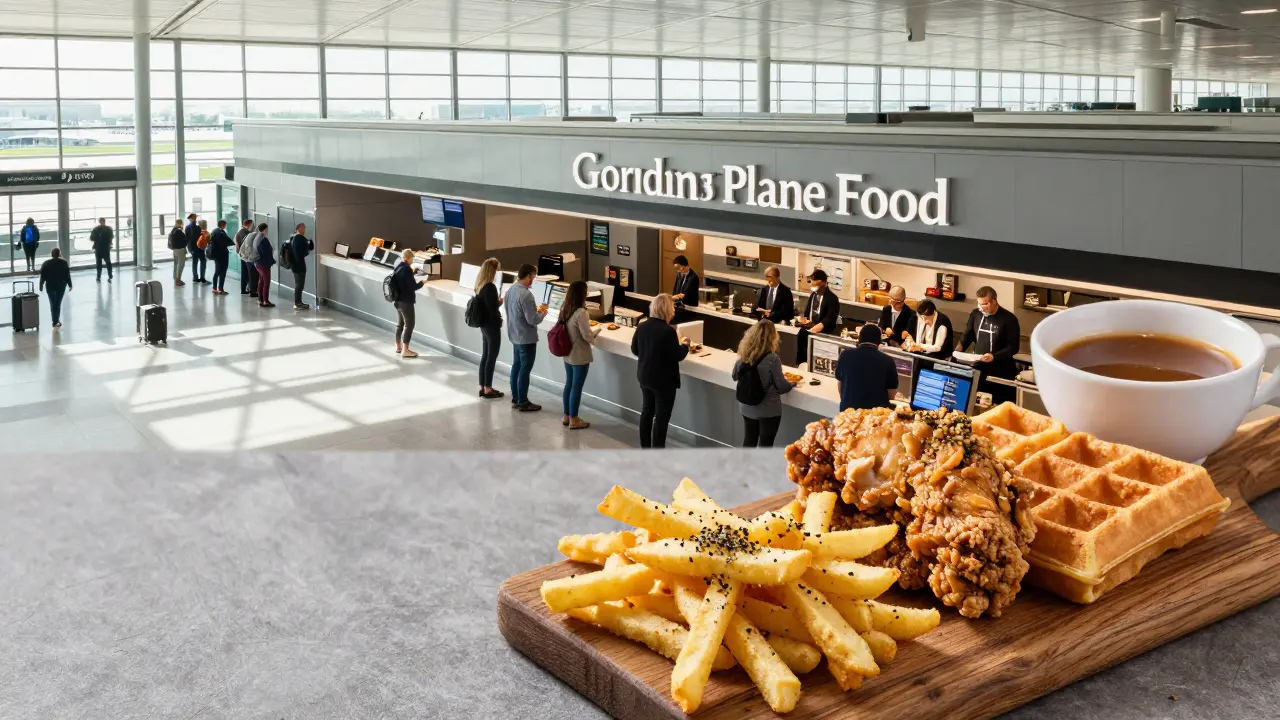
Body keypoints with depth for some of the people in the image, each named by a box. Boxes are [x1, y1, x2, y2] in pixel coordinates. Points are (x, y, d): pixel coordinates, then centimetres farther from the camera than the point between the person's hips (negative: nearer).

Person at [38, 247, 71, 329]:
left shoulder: (46, 263, -4)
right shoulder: (64, 263, -7)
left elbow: (42, 276, -3)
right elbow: (67, 275, -7)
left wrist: (41, 285, 7)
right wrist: (69, 284, 2)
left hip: (50, 285, 1)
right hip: (61, 285, -1)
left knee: (52, 303, 10)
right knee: (58, 303, 7)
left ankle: (55, 321, 8)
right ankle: (56, 321, 3)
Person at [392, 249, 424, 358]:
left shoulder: (398, 268, 8)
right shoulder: (406, 269, -19)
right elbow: (413, 287, -19)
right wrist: (422, 282, -2)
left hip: (398, 300, 9)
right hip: (406, 301, -9)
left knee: (400, 323, 18)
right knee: (409, 324, -4)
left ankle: (398, 347, 27)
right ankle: (405, 350, -5)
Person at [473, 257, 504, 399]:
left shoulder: (479, 286, 7)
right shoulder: (490, 287, -21)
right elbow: (493, 309, -22)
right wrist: (499, 302, -5)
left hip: (484, 325, 9)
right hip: (492, 326, -9)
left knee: (485, 356, 14)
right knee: (491, 357, -1)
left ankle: (483, 387, 21)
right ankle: (488, 390, 4)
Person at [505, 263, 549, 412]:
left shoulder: (510, 290, 3)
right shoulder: (525, 295, -25)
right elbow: (533, 320, -24)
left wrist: (535, 309, 11)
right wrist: (543, 313, -5)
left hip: (515, 336, 9)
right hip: (526, 338, -9)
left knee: (516, 366, 17)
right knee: (525, 370, 0)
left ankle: (515, 399, 25)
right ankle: (523, 403, 8)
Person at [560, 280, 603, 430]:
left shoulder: (564, 309, 0)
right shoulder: (581, 313, -25)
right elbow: (587, 336, -19)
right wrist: (597, 330, -1)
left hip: (567, 354, 8)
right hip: (580, 356, -8)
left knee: (569, 384, 18)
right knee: (577, 387, 3)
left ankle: (566, 416, 28)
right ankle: (573, 420, 13)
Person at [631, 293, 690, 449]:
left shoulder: (642, 327, -3)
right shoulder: (668, 331, -23)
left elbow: (635, 350, 8)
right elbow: (678, 356, -17)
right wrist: (685, 344, 0)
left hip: (645, 376, 7)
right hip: (664, 380, -7)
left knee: (647, 411, 19)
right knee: (662, 417, 4)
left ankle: (645, 447, 29)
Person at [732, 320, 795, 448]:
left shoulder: (745, 354, -6)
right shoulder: (772, 359, -22)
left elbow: (735, 376, 9)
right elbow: (781, 386, -13)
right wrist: (792, 383, 7)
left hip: (747, 406, 5)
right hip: (768, 409, -5)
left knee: (750, 437, 20)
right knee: (765, 442, 7)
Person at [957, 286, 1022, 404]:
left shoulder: (1009, 319, -11)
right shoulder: (976, 314, 5)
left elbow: (1013, 347, -11)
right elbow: (967, 336, 12)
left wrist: (994, 356, -25)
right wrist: (959, 349, -8)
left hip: (1000, 373, -5)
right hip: (978, 369, 5)